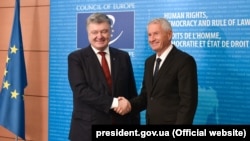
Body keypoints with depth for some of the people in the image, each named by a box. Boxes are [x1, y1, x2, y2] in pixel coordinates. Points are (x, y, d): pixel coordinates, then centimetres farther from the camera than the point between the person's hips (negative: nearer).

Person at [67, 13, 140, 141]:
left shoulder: (123, 57, 8)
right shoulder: (76, 58, -1)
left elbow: (132, 93, 10)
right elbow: (81, 90, -14)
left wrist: (135, 123, 4)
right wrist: (113, 102, -20)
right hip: (88, 129, -3)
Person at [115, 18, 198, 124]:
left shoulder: (184, 61, -13)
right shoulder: (149, 61, 11)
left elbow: (188, 101, -17)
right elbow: (146, 95, 13)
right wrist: (130, 104, -6)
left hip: (171, 122, -7)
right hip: (151, 122, 7)